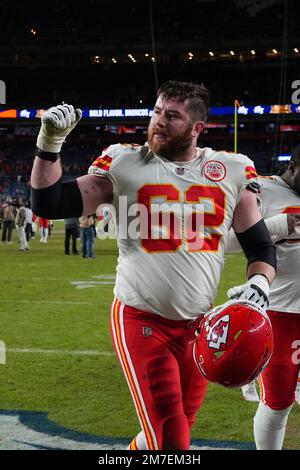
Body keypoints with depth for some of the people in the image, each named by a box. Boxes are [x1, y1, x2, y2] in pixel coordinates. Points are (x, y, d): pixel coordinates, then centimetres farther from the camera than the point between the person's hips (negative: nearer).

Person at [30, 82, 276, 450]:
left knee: (172, 431, 15)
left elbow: (261, 247, 10)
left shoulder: (231, 172, 2)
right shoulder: (124, 165, -4)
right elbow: (49, 204, -4)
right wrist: (49, 143, -14)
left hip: (200, 324, 4)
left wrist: (257, 288, -8)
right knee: (170, 441, -12)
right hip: (142, 319, -3)